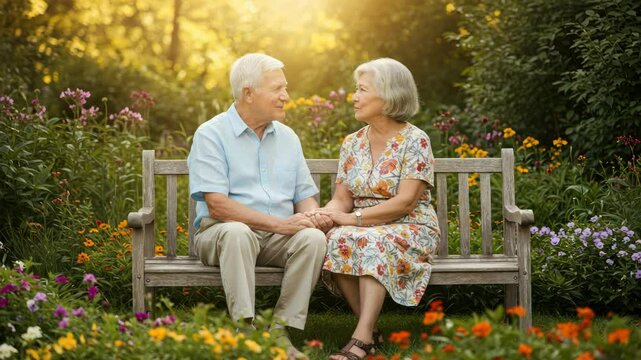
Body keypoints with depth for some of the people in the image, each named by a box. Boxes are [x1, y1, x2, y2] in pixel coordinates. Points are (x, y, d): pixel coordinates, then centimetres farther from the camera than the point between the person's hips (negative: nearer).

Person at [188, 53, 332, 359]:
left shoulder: (287, 137, 14)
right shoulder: (211, 135, -5)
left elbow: (304, 196, 16)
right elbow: (217, 205, -16)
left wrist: (314, 216, -10)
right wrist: (280, 223, -22)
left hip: (280, 238, 5)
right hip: (221, 233, -4)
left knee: (313, 237, -27)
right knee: (236, 233, -38)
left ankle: (282, 332, -24)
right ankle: (246, 331, -38)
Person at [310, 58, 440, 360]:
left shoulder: (415, 141, -7)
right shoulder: (352, 144, 11)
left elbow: (404, 202, -16)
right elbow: (342, 199, 6)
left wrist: (352, 218, -20)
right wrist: (323, 214, -18)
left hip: (410, 230, -4)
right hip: (364, 229, 5)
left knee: (375, 242, -38)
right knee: (335, 241, -29)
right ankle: (369, 330, -22)